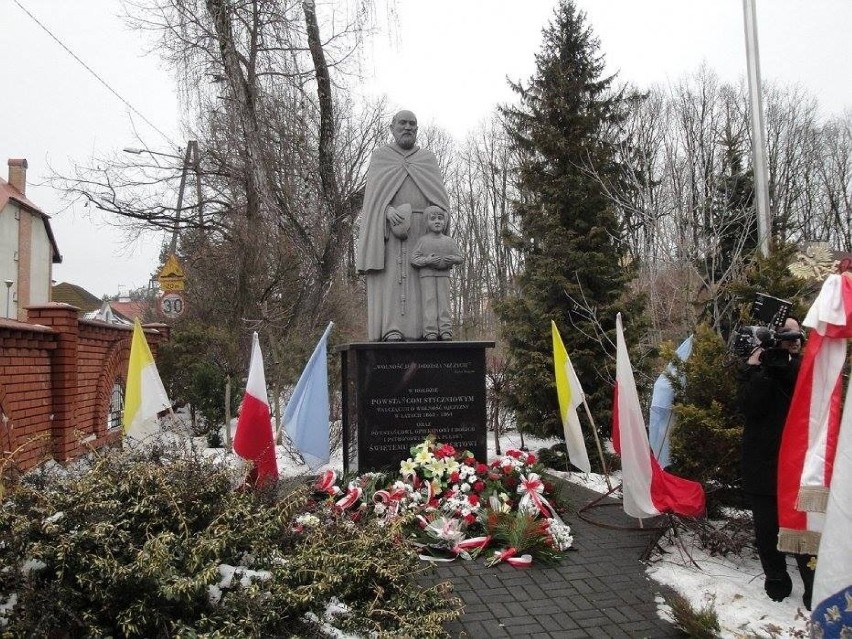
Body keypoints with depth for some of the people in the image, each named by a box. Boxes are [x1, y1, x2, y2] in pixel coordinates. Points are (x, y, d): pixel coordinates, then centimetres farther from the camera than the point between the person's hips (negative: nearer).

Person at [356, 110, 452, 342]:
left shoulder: (428, 159, 19)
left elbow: (439, 195, 9)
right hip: (388, 228, -2)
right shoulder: (380, 156, 13)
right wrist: (388, 211, -21)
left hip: (421, 230, 2)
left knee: (421, 278, -7)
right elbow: (374, 192, 0)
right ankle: (391, 330, -18)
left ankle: (420, 331, -9)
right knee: (389, 274, -13)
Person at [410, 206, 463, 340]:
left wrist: (452, 259, -11)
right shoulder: (423, 241, 3)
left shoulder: (449, 241, 10)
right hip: (427, 275, -2)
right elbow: (414, 259, -2)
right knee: (429, 301, -7)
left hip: (443, 275, 2)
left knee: (443, 301, -2)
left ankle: (445, 331, -1)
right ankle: (430, 332, -8)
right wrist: (427, 260, -18)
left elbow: (459, 257, 12)